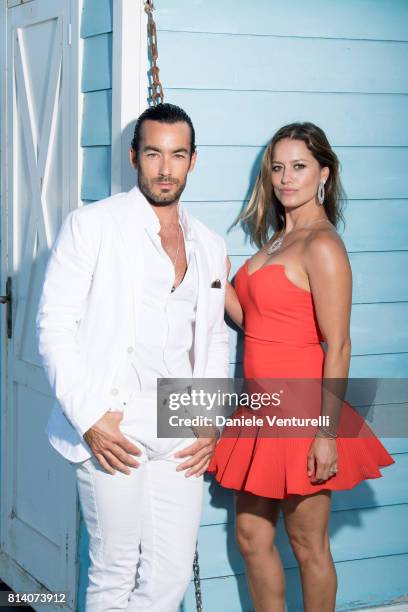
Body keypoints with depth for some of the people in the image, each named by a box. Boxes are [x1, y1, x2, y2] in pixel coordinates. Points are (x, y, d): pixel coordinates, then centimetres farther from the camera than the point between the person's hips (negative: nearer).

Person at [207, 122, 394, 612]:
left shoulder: (322, 245, -14)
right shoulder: (276, 241, 13)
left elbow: (338, 346, -17)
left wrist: (327, 434, -21)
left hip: (301, 414, -9)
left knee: (308, 545, 5)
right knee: (251, 535, 13)